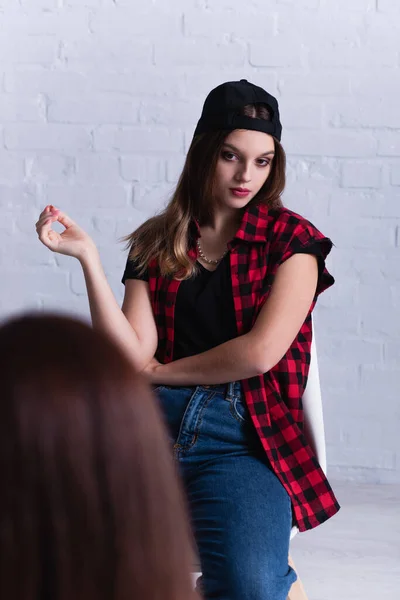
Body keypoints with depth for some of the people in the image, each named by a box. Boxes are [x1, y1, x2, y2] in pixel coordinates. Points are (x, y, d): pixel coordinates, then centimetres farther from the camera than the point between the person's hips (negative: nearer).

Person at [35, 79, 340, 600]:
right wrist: (87, 257, -3)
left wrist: (161, 372, 6)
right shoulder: (157, 242, 16)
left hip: (245, 434, -2)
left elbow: (259, 353, -5)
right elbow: (131, 356, 4)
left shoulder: (292, 239, 8)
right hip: (151, 420, 2)